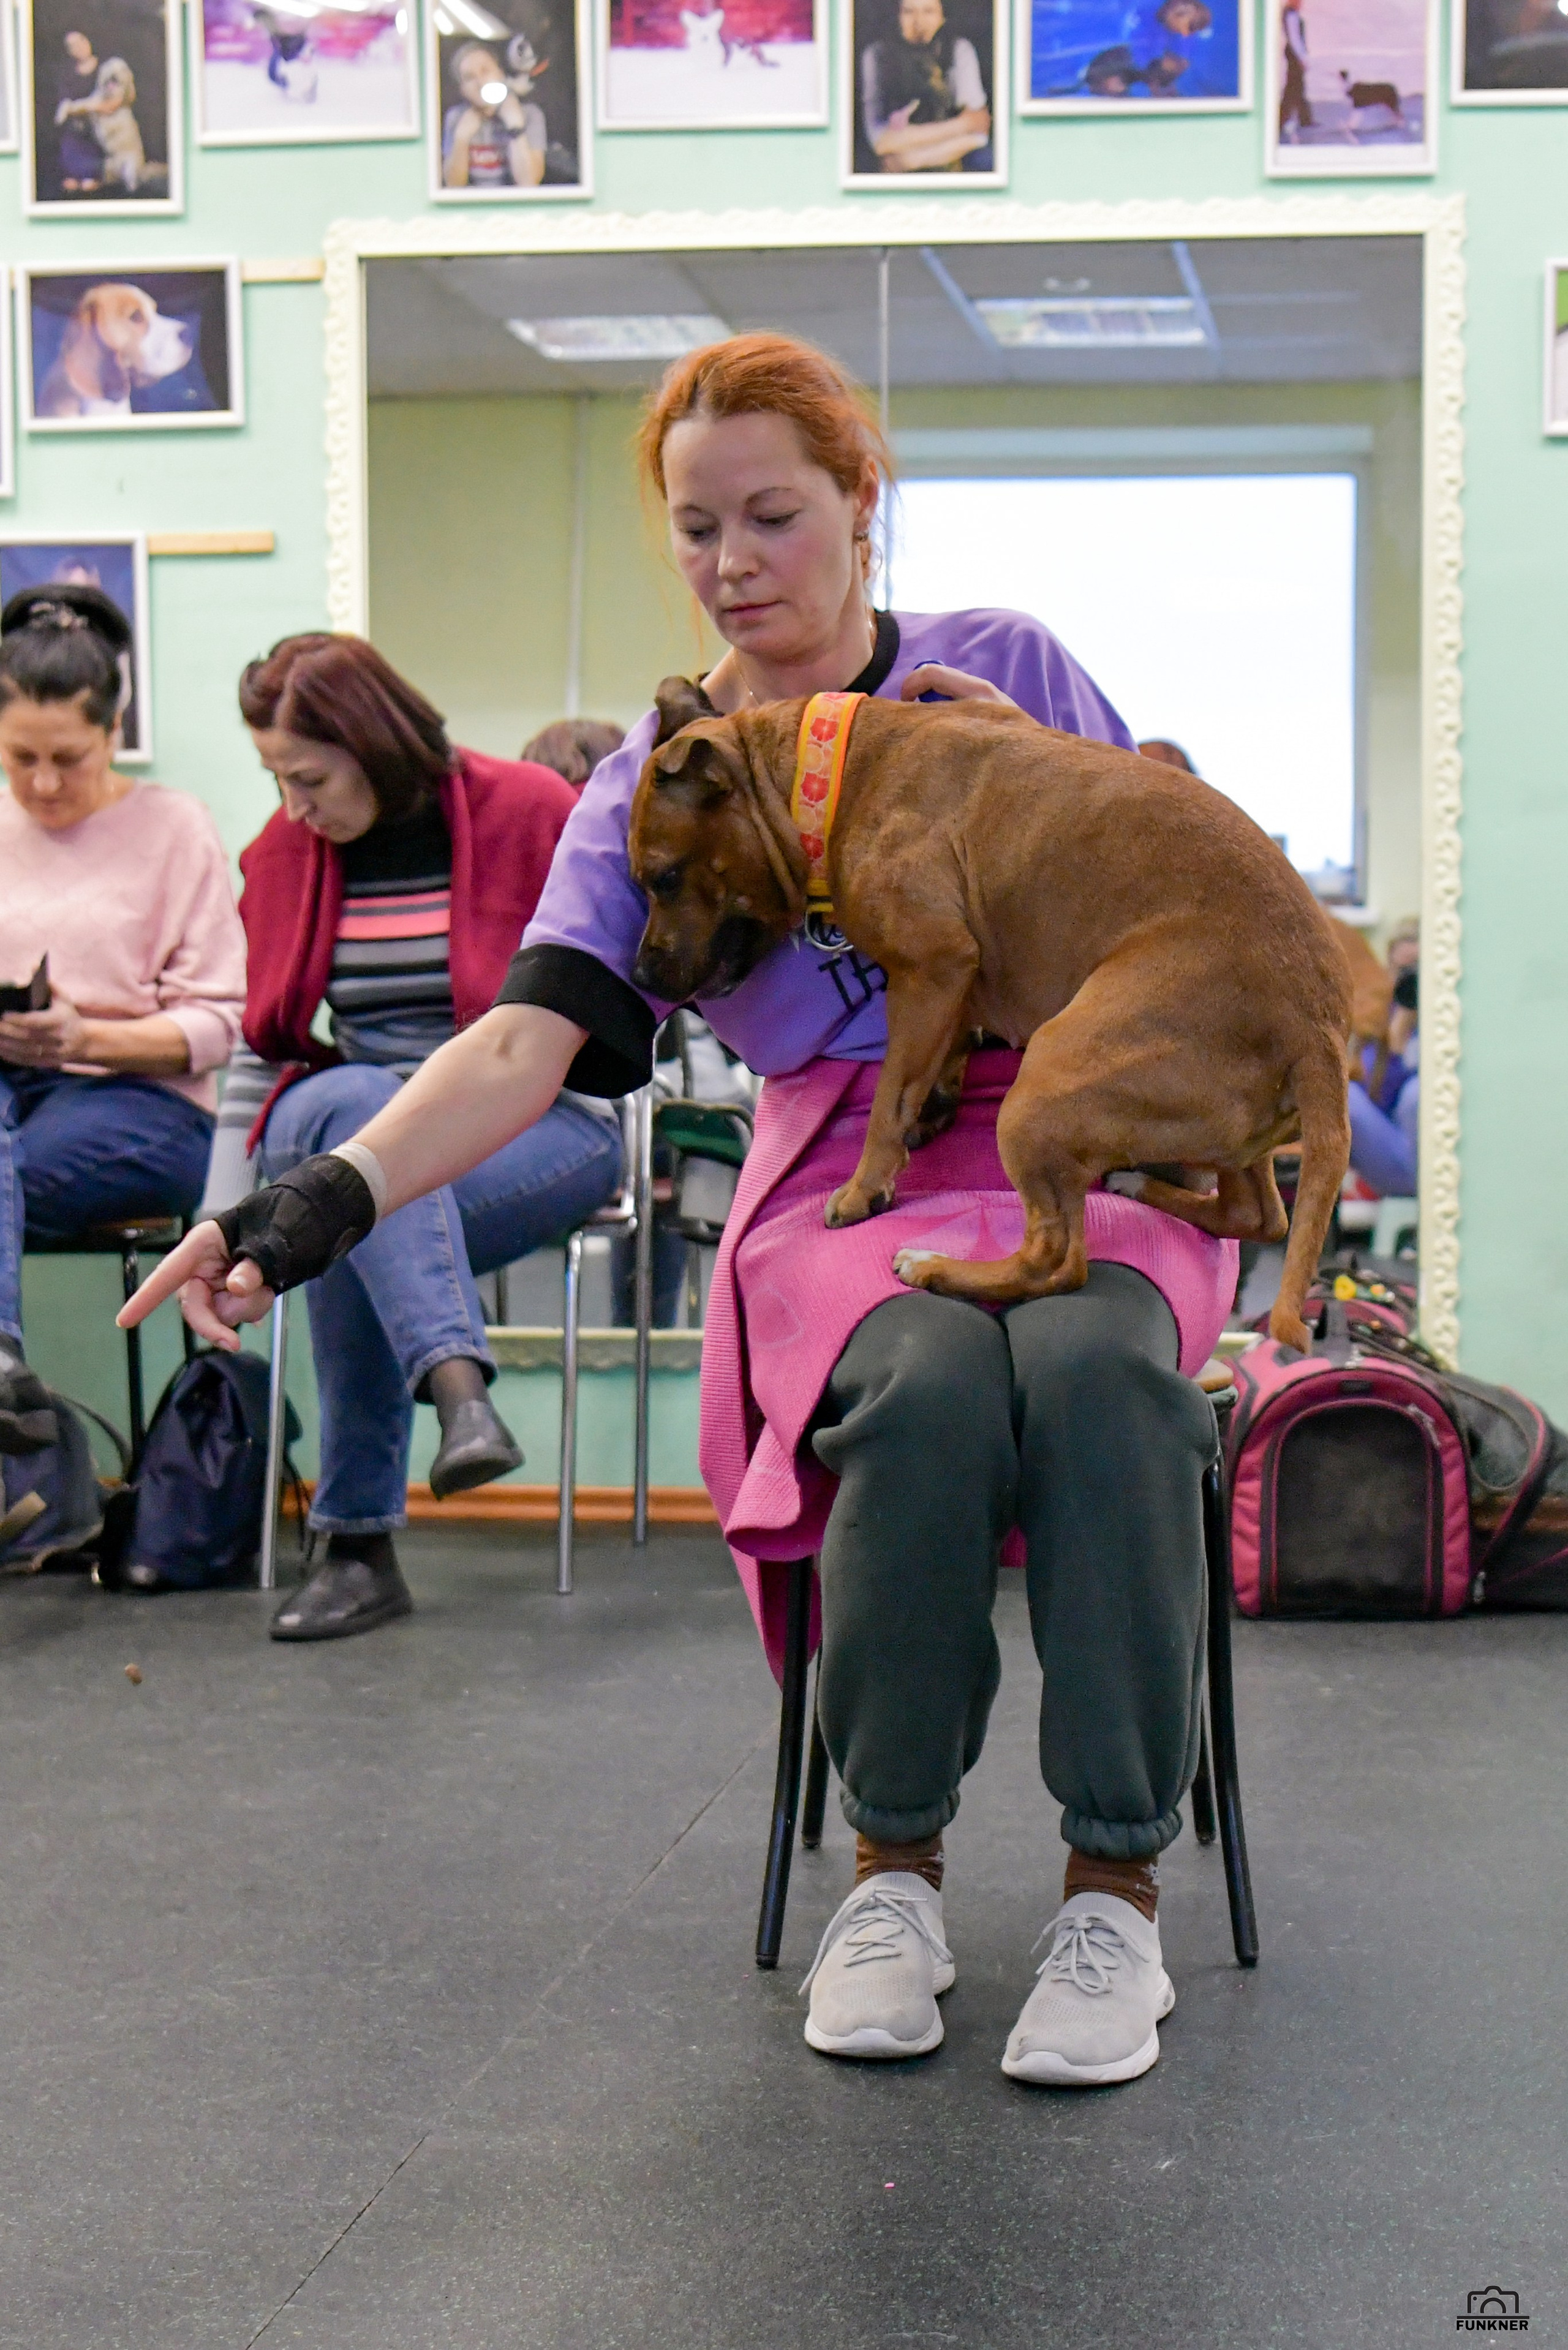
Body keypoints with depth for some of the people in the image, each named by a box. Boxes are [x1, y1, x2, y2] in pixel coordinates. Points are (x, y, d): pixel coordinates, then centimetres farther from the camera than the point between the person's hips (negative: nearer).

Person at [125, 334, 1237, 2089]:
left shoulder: (1002, 665, 9)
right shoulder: (658, 778, 9)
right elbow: (529, 1034, -7)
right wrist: (334, 1192, -25)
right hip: (845, 1177, 0)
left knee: (1091, 1366, -36)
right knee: (927, 1381, -36)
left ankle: (1116, 1881, -21)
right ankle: (892, 1863, -13)